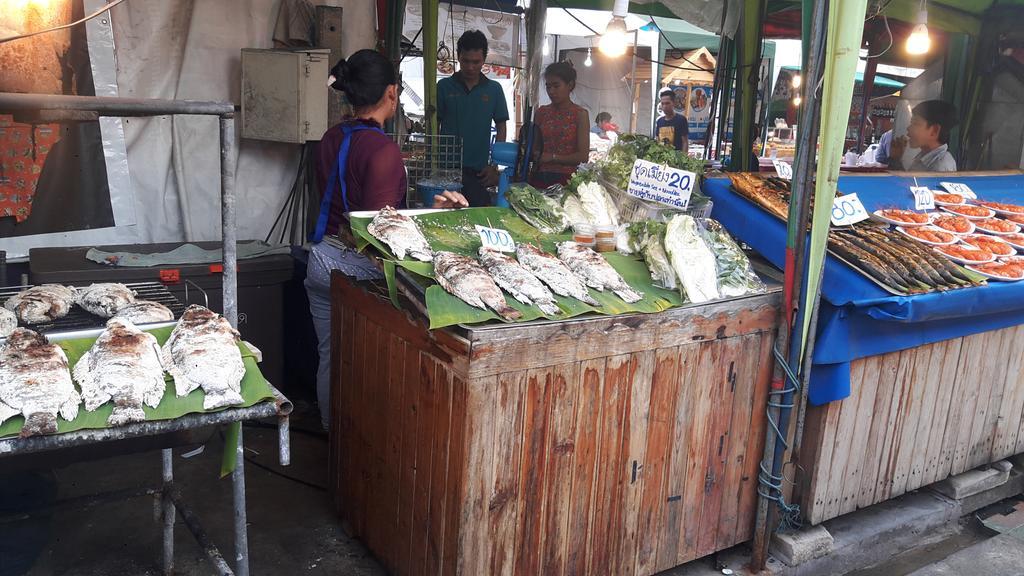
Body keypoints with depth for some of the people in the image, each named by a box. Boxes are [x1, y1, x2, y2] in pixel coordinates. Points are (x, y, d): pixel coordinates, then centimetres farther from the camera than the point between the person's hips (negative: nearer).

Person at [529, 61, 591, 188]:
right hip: (539, 177, 3)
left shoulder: (580, 114, -2)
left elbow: (583, 156, -7)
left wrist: (552, 157, -14)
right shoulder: (541, 112, 10)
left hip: (566, 178, -3)